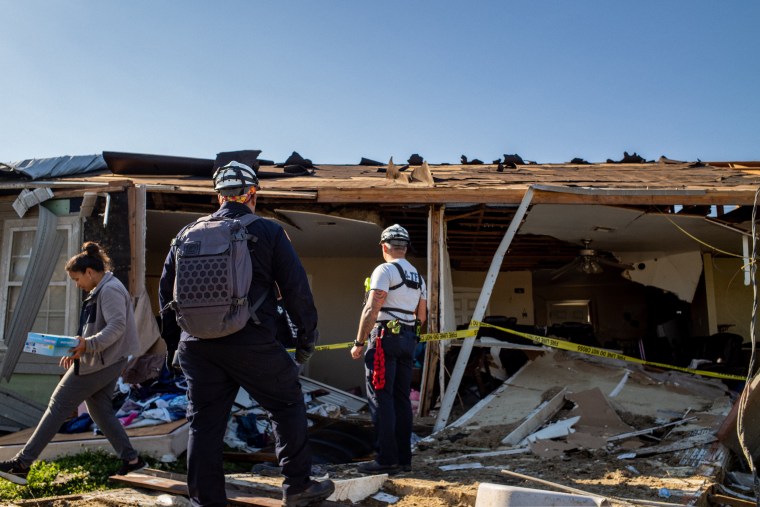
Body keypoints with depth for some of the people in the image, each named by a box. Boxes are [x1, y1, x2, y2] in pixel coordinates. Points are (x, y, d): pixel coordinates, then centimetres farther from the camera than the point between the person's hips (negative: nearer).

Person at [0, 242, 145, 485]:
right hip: (107, 362, 10)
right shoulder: (100, 291, 18)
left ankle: (22, 463, 6)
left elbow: (117, 327, -25)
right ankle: (131, 460, 16)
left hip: (99, 362, -10)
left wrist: (89, 344, -33)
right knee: (101, 411, 12)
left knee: (59, 405, -3)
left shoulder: (110, 289, -15)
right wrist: (78, 351, 15)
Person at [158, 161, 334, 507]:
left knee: (204, 422, 11)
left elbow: (166, 288, 16)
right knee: (287, 405, 13)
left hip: (197, 345, 4)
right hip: (252, 344, -4)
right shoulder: (268, 232, -1)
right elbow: (296, 287, -3)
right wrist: (307, 337, 6)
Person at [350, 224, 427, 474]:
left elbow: (372, 309, -15)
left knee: (381, 399, -5)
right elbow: (422, 317, 18)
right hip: (408, 341, 8)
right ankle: (404, 458, 15)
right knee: (401, 399, 11)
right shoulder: (418, 277, 17)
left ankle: (386, 458, -5)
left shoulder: (385, 270, -8)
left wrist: (359, 343, -12)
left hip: (385, 337, -8)